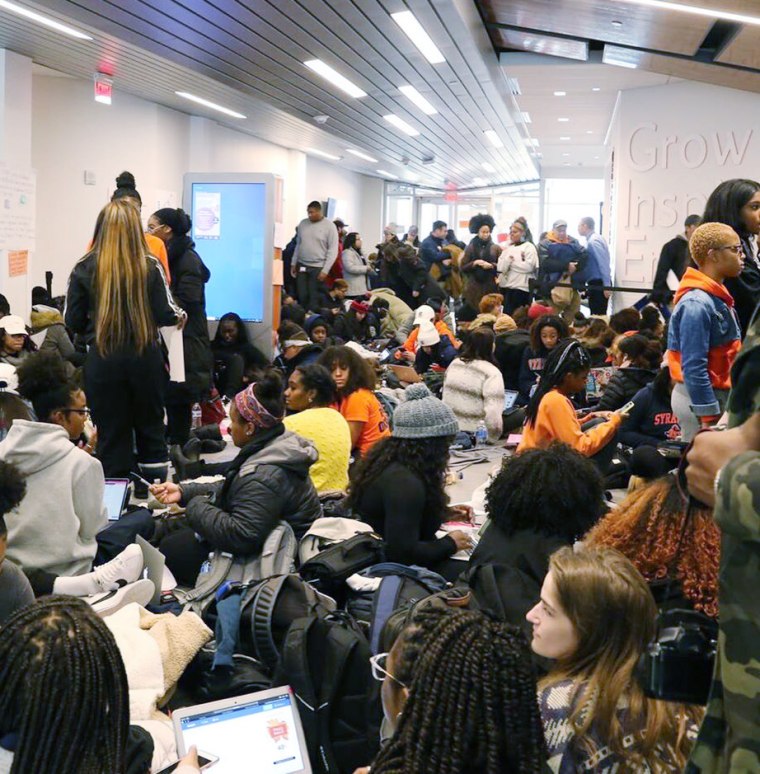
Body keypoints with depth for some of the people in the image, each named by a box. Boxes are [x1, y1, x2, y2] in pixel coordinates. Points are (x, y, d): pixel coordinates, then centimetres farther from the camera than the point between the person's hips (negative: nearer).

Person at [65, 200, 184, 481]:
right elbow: (166, 315, -6)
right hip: (145, 358, 1)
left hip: (102, 360, 0)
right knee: (151, 428, 16)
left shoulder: (84, 270, -5)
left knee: (111, 434, 10)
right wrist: (179, 316, 17)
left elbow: (73, 321, -2)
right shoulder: (149, 267, -6)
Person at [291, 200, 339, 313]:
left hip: (318, 268, -4)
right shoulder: (303, 223, 8)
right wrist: (294, 263, 13)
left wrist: (325, 270, -13)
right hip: (301, 266, 4)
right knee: (302, 296, 2)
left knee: (314, 298, -3)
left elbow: (333, 251, -7)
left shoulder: (329, 226, -5)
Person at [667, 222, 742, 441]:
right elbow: (694, 367, -24)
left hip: (718, 394, 9)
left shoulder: (717, 298, 10)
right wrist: (708, 418, -24)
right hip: (701, 398, -9)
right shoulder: (696, 304, -20)